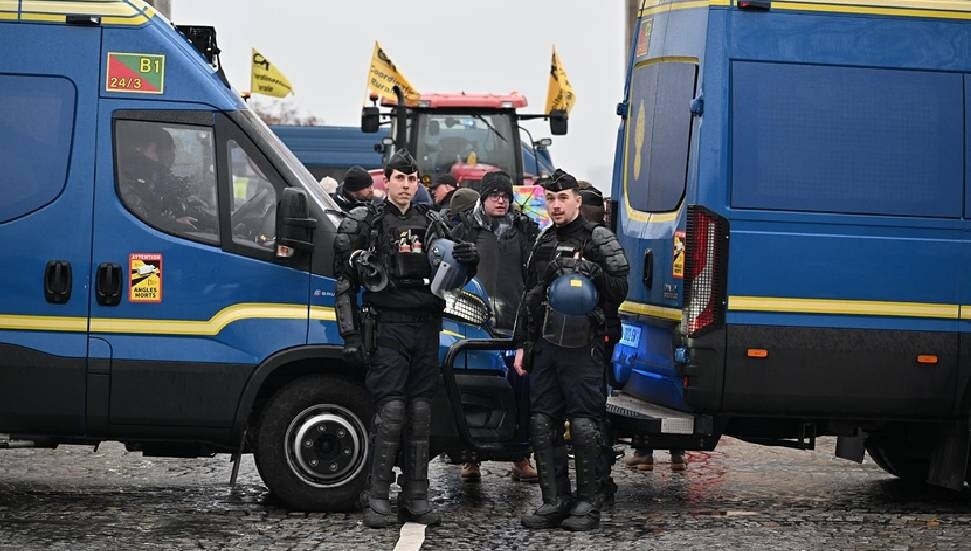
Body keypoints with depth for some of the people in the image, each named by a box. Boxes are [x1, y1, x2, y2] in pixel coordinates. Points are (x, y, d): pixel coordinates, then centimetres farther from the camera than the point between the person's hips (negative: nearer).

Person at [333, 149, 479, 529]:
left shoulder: (432, 224, 13)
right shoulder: (365, 223, 1)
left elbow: (454, 277, 19)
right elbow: (345, 284, -1)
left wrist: (468, 262, -5)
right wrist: (350, 335, -8)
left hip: (426, 327, 4)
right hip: (387, 326, -4)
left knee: (420, 413, 5)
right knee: (391, 411, -11)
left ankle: (416, 499, 10)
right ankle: (378, 500, -7)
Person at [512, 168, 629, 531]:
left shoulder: (598, 239, 1)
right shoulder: (543, 244, 19)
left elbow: (619, 289, -4)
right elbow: (528, 298, 23)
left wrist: (591, 270, -15)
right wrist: (522, 345, 19)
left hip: (582, 348, -6)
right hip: (544, 346, 6)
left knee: (584, 425, -8)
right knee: (542, 424, 4)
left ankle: (589, 504, -3)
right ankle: (555, 501, 11)